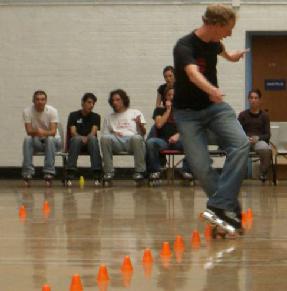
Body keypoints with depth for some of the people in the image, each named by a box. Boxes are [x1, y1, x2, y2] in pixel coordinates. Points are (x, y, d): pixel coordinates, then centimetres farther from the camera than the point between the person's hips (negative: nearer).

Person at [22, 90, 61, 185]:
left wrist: (44, 132, -46)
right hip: (37, 142, 1)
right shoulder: (27, 111, -11)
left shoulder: (52, 111, -15)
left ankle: (49, 172, -33)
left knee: (50, 139, -36)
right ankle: (28, 172, -29)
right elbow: (29, 131, -17)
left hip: (53, 141, -1)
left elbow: (53, 132, -23)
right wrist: (36, 131, -41)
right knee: (27, 140, -30)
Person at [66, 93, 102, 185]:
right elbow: (72, 132, -6)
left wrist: (87, 138, -27)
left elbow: (93, 131, -5)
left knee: (93, 138, -34)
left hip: (89, 143, 1)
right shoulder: (73, 115, 8)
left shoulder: (96, 117, 11)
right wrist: (81, 138, -27)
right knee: (77, 138, -36)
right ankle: (70, 174, -42)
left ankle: (97, 175, -40)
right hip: (76, 143, -1)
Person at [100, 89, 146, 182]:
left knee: (137, 138, -38)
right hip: (116, 141, 2)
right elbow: (105, 134, 18)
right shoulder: (108, 117, 27)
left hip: (131, 138, -2)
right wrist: (113, 134, -4)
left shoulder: (136, 113, 21)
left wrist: (140, 124, -13)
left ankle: (139, 171, -31)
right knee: (104, 138, -32)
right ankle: (108, 171, -28)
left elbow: (143, 133, 9)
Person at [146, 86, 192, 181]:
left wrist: (178, 135, -14)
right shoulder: (159, 110, 17)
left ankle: (186, 171, -20)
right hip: (163, 140, 0)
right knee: (150, 142, -34)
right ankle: (155, 171, -19)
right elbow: (159, 124, -1)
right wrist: (168, 110, 2)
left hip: (178, 140, 0)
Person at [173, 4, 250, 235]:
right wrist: (212, 90, -63)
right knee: (201, 166, -16)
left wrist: (230, 56, 47)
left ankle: (219, 207, -25)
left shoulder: (214, 42, -1)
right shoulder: (184, 47, -23)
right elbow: (193, 74, -44)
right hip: (188, 112, -5)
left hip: (215, 106, 5)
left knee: (241, 144, -21)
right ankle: (232, 210, 0)